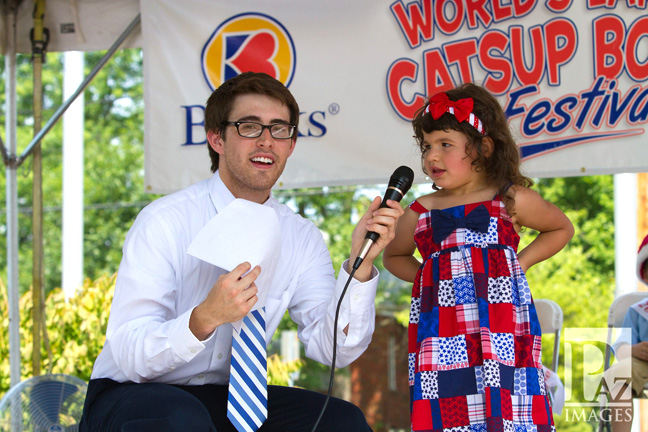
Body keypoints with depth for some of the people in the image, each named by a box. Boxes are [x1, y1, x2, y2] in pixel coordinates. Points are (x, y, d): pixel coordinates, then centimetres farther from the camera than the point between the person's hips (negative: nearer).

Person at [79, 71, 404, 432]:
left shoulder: (302, 237, 1)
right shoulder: (165, 222, -14)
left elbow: (332, 349, -11)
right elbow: (128, 355, -21)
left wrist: (360, 265, -25)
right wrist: (205, 318, -38)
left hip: (228, 398, 4)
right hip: (133, 398, -4)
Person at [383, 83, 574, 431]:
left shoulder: (512, 200, 6)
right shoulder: (420, 213, 12)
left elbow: (562, 229, 22)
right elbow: (394, 256, 31)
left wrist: (520, 262, 9)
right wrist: (425, 274, 10)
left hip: (500, 330, -2)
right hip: (440, 336, 2)